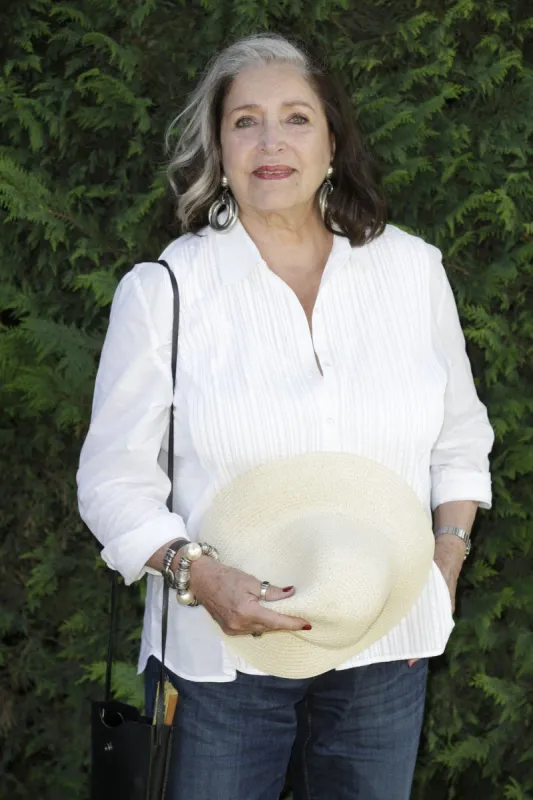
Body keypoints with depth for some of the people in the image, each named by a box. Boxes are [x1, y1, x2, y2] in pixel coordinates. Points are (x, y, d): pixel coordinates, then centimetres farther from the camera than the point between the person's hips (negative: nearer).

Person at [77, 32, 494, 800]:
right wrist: (202, 578, -19)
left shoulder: (412, 268, 2)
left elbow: (460, 438, 13)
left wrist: (445, 567, 3)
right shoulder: (162, 291, -6)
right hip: (222, 652, -2)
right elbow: (116, 480, -5)